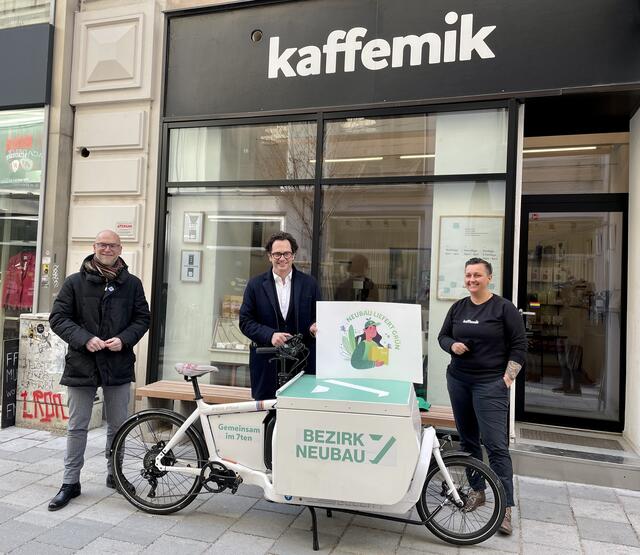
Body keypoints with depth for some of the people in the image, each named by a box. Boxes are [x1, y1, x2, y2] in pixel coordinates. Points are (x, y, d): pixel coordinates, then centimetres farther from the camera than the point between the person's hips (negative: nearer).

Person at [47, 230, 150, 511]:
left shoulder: (132, 284, 4)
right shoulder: (75, 282, 0)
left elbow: (143, 318, 6)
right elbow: (58, 317, -1)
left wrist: (124, 339, -12)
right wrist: (85, 339, -16)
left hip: (119, 364, 2)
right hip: (81, 364, -1)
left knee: (118, 425, 13)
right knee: (77, 427, 8)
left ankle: (114, 473, 32)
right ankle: (70, 482, 22)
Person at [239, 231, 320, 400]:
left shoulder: (310, 284, 6)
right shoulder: (255, 284, 5)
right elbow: (245, 321, 1)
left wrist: (315, 328, -14)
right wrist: (270, 335, -14)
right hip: (266, 364, 0)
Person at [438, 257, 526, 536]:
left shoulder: (504, 308, -4)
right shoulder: (458, 307, 9)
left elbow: (519, 345, -3)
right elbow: (443, 336, 16)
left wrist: (507, 378, -9)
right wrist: (452, 345, -7)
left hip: (490, 384, -5)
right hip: (458, 380, 5)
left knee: (496, 444, -9)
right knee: (468, 439, 13)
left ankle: (505, 507, -2)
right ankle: (477, 490, 29)